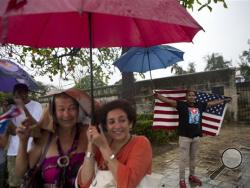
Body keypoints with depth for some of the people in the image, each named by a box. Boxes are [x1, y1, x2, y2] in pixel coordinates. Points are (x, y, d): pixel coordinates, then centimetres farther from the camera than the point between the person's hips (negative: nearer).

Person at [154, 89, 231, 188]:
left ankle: (192, 176, 38)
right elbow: (168, 100, -18)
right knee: (184, 159, 3)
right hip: (184, 136, -5)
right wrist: (157, 95, -29)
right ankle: (182, 180, 17)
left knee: (193, 158, 19)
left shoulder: (200, 105, 5)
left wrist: (224, 100, 29)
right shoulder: (181, 105, -9)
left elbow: (212, 102, 18)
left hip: (196, 136, 5)